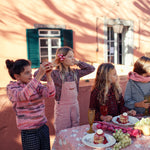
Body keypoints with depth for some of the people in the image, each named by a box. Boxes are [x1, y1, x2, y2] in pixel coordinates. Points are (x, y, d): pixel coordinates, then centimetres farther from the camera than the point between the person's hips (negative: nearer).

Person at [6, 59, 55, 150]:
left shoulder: (36, 83, 2)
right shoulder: (11, 87, -10)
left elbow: (50, 94, -12)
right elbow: (24, 95, -32)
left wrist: (48, 76, -25)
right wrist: (39, 75, -38)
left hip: (43, 127, 5)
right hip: (29, 132, -4)